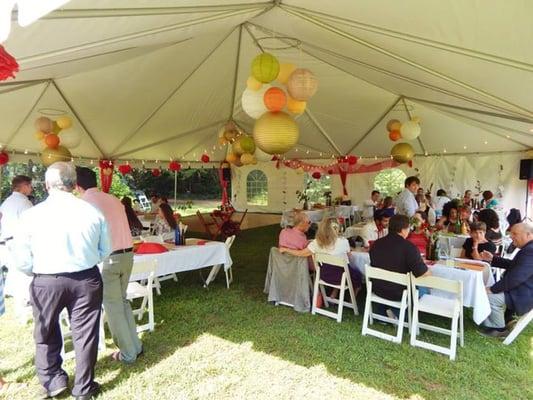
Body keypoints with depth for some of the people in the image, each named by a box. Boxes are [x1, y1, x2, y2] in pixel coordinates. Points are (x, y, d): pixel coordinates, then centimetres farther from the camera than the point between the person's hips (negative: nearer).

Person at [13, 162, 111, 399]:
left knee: (46, 334, 24)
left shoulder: (32, 215, -11)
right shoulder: (93, 211, -8)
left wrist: (39, 272, 14)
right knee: (85, 333, 14)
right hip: (86, 280, 1)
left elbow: (22, 260, -5)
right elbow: (105, 250, 1)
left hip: (46, 282, 0)